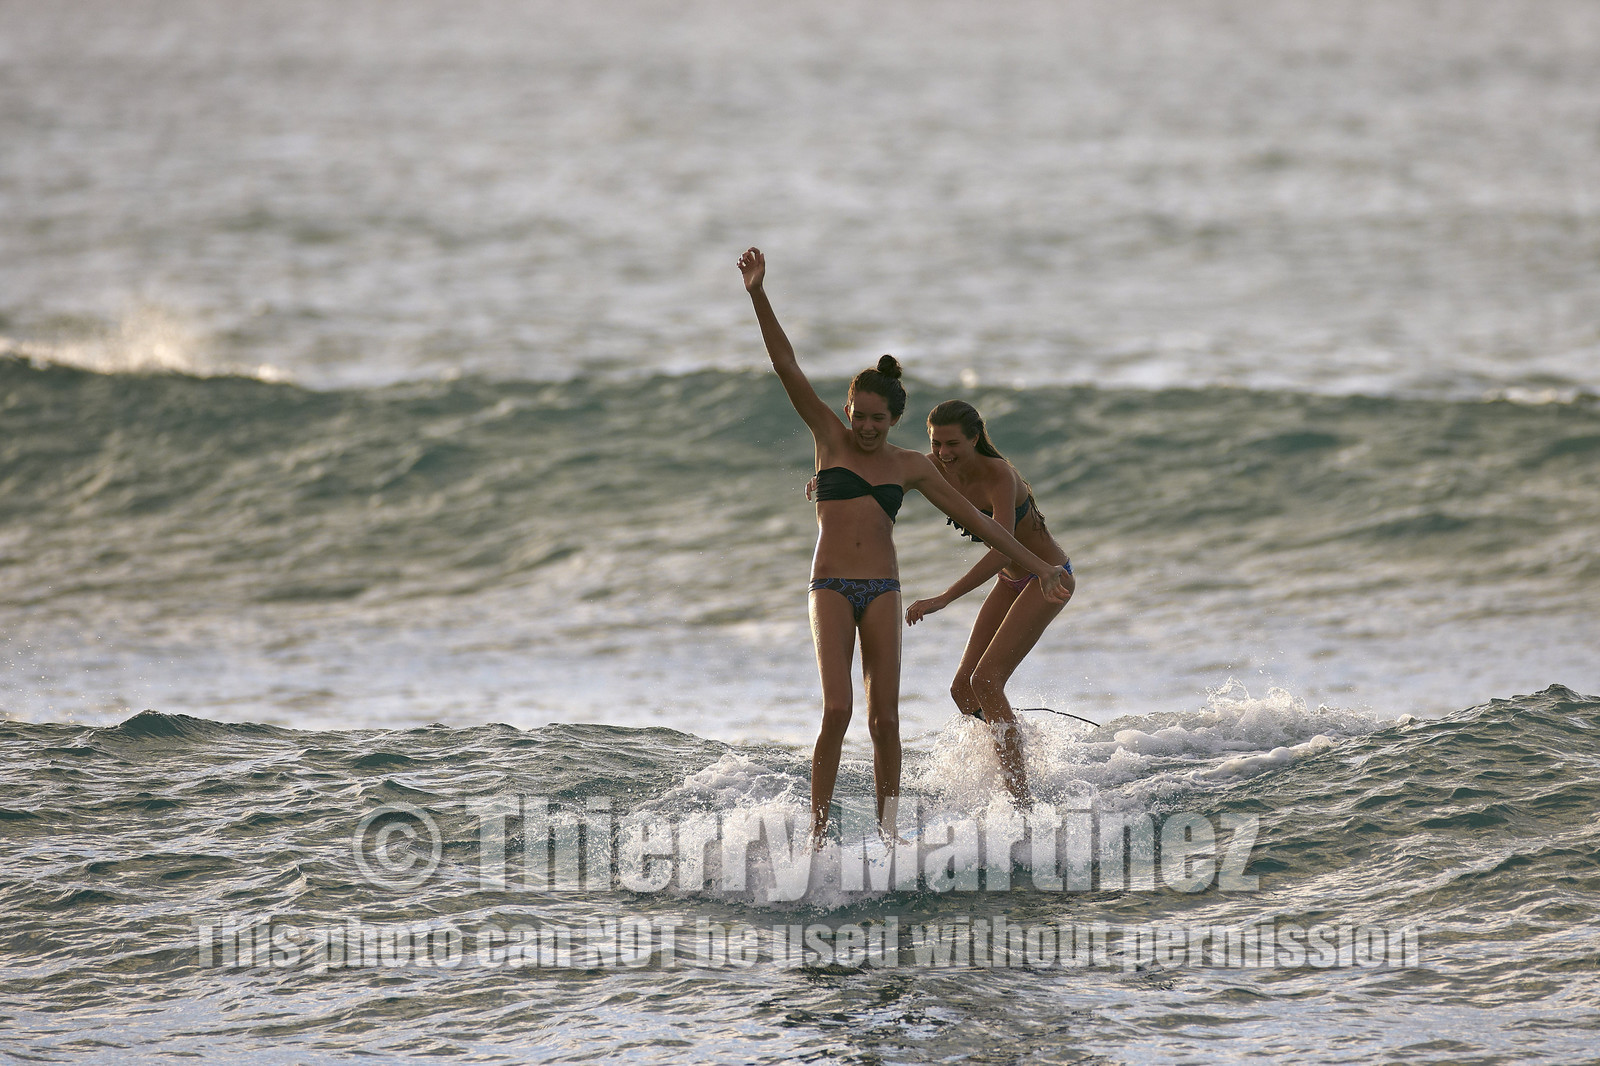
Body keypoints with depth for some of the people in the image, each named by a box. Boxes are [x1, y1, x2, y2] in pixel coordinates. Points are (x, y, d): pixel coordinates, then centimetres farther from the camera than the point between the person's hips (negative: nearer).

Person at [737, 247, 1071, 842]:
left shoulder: (909, 466, 10)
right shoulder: (829, 437, 6)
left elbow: (973, 517, 14)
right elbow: (787, 367, -2)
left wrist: (1033, 564, 13)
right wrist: (758, 295, -11)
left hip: (882, 591, 2)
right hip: (831, 587, -2)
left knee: (884, 718, -3)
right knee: (836, 710, -16)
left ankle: (886, 831, 6)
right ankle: (817, 831, -10)